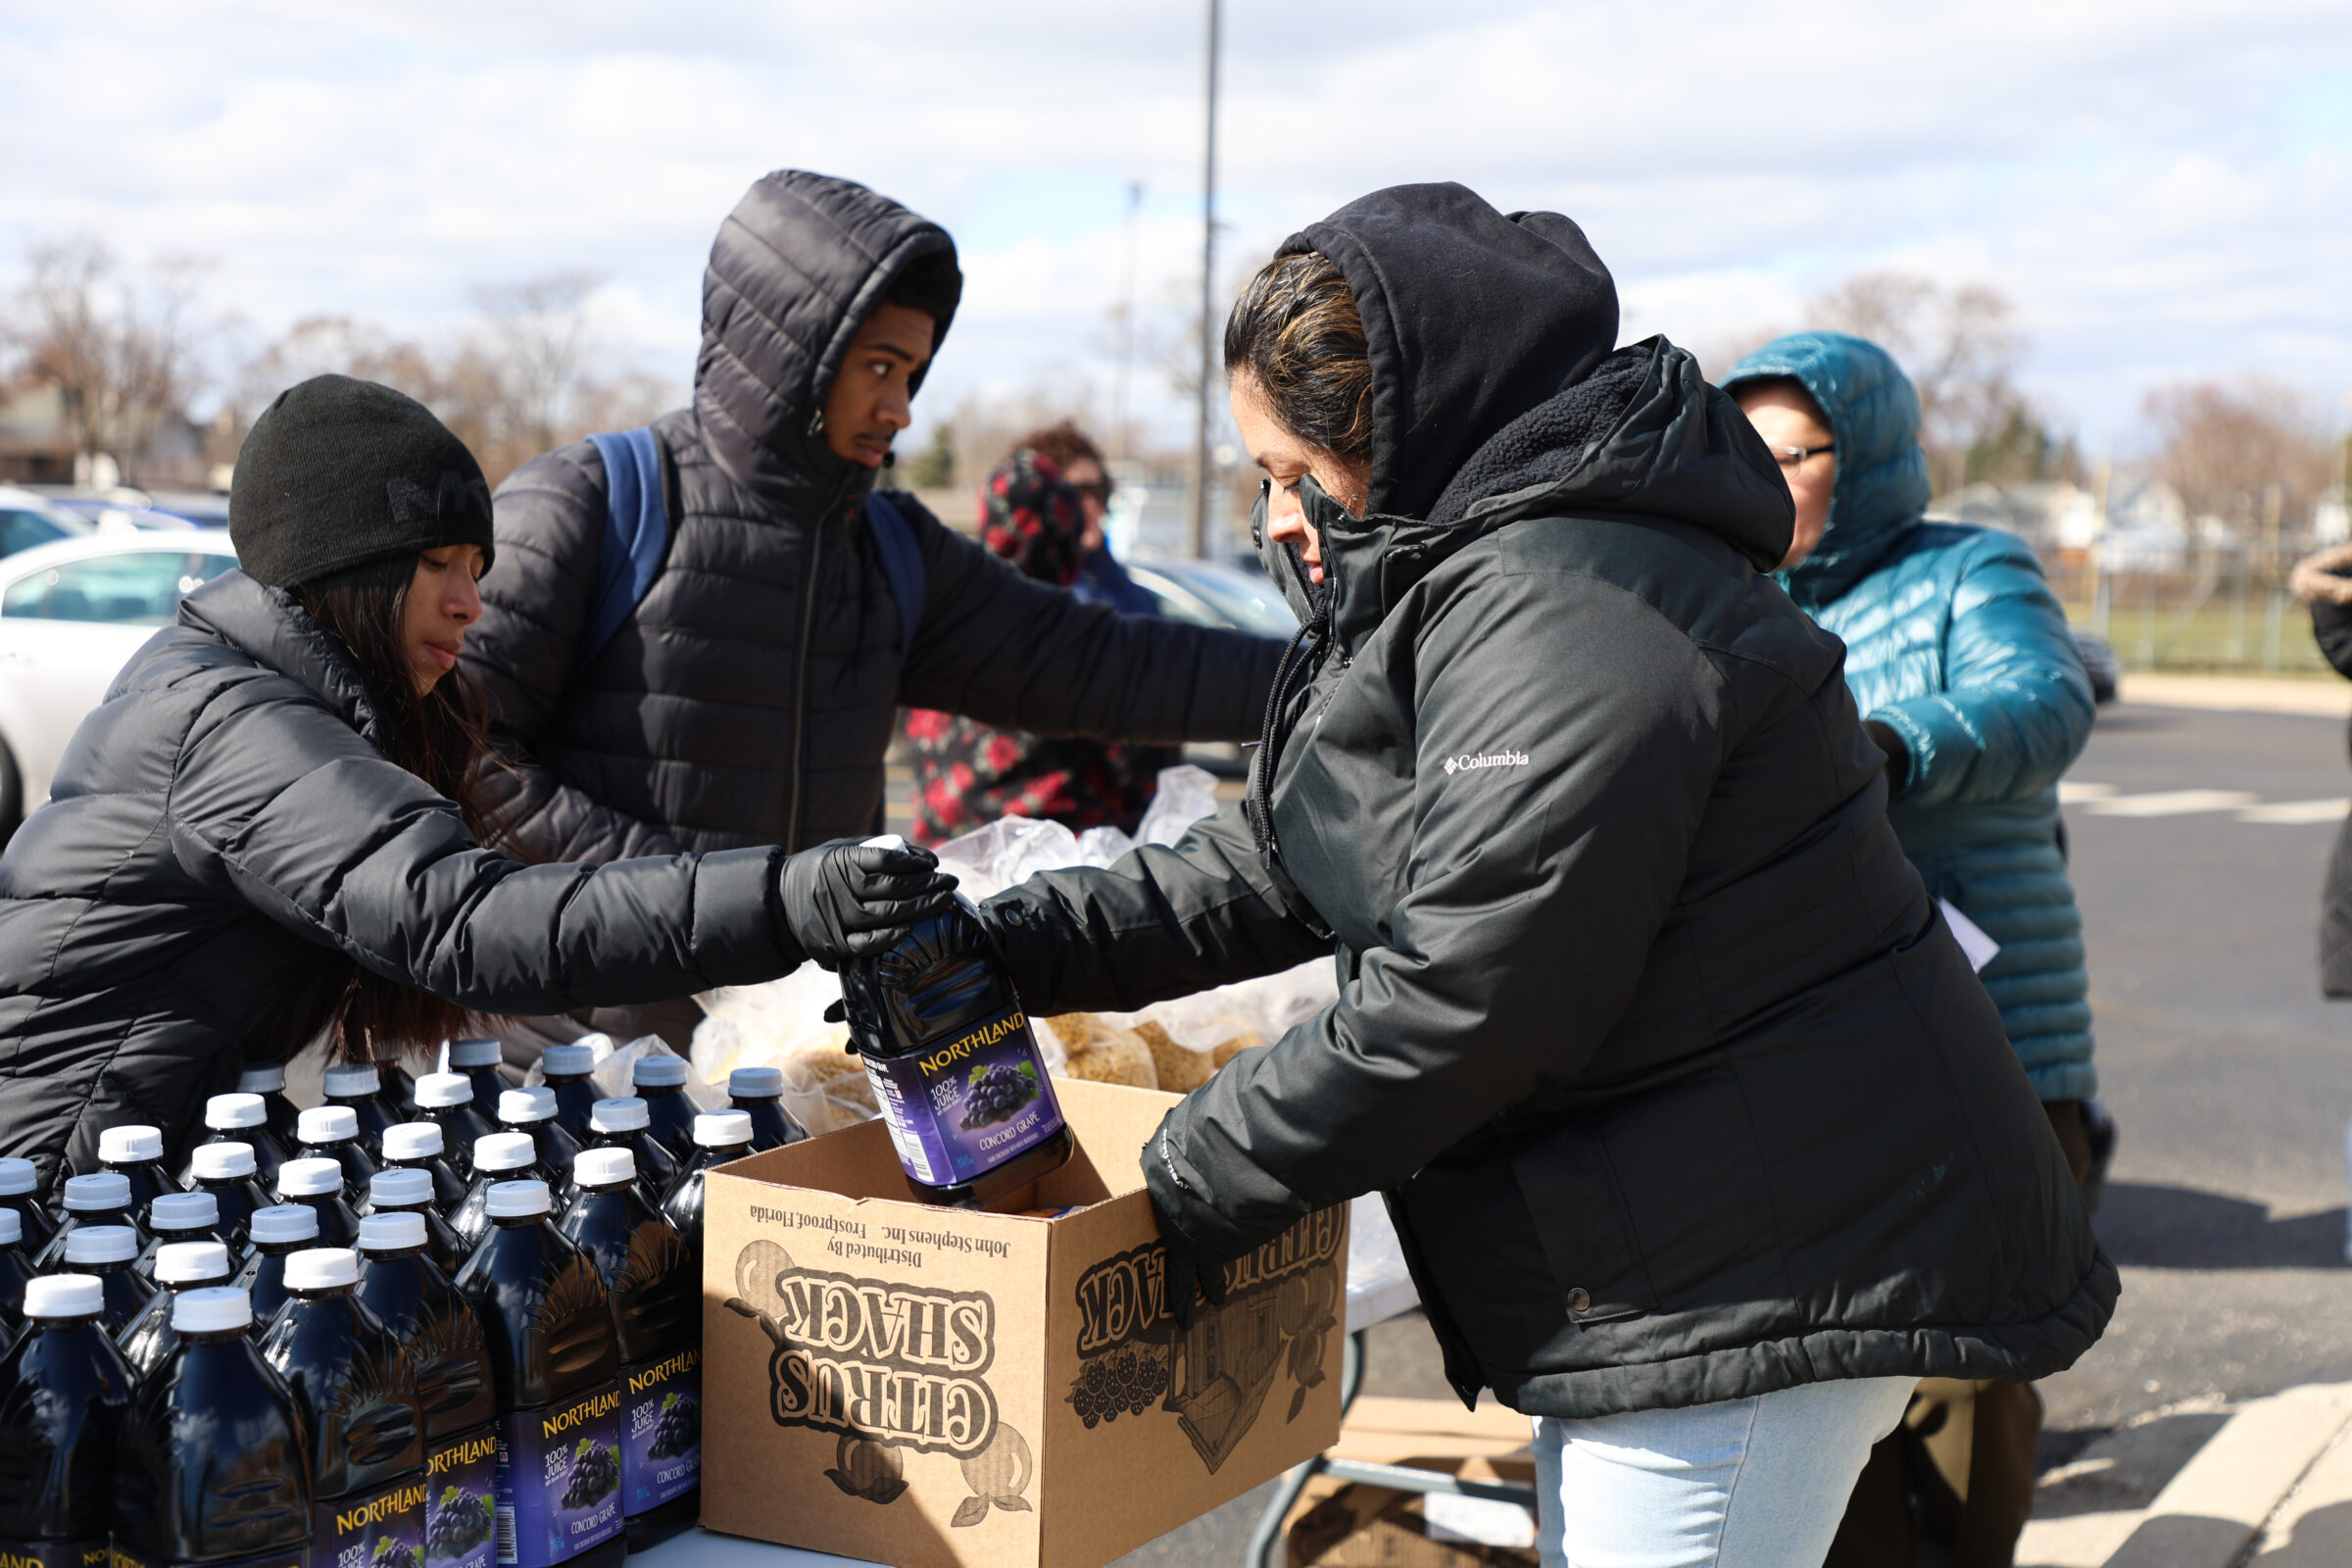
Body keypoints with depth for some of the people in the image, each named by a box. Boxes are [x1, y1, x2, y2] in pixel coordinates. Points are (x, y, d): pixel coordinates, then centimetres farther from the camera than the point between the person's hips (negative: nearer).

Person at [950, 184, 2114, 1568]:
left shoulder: (1564, 608, -22)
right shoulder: (1458, 582, 14)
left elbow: (1462, 997, -26)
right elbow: (1281, 870, 14)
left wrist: (1190, 1185, -16)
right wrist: (1019, 945, 4)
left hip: (1755, 1274, -11)